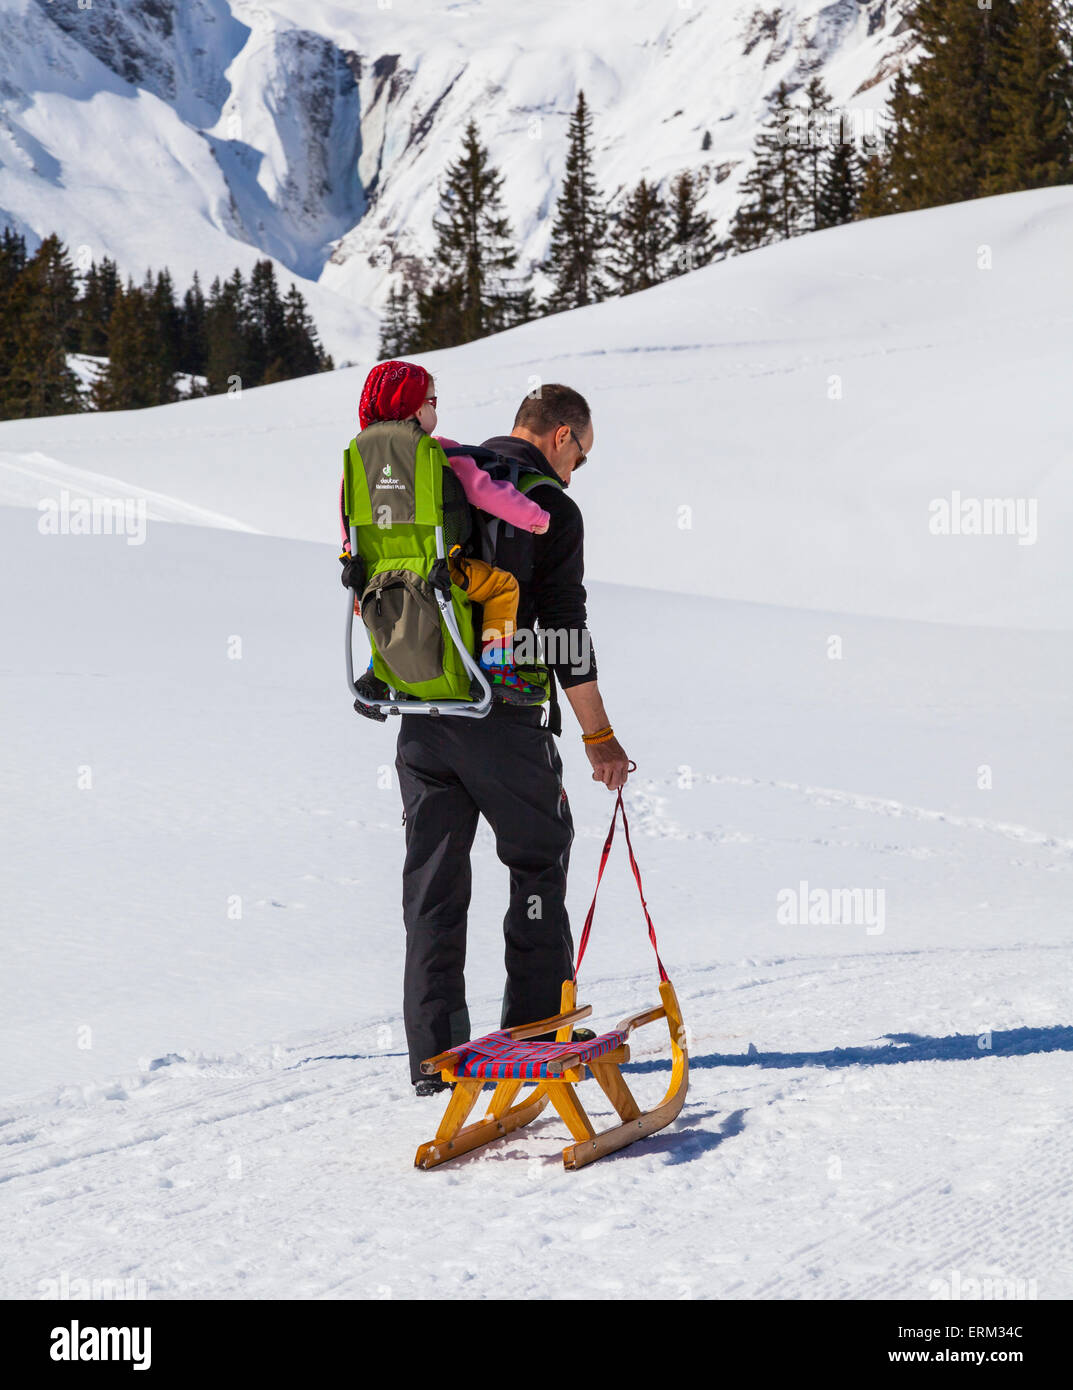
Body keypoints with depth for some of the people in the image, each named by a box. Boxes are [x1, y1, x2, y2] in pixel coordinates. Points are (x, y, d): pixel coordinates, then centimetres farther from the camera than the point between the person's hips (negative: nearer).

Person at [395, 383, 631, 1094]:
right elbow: (565, 630, -7)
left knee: (433, 878, 7)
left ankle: (434, 1054, 5)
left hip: (421, 713, 5)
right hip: (502, 715, -5)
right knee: (540, 861, 12)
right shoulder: (550, 507, -5)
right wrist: (599, 735, 0)